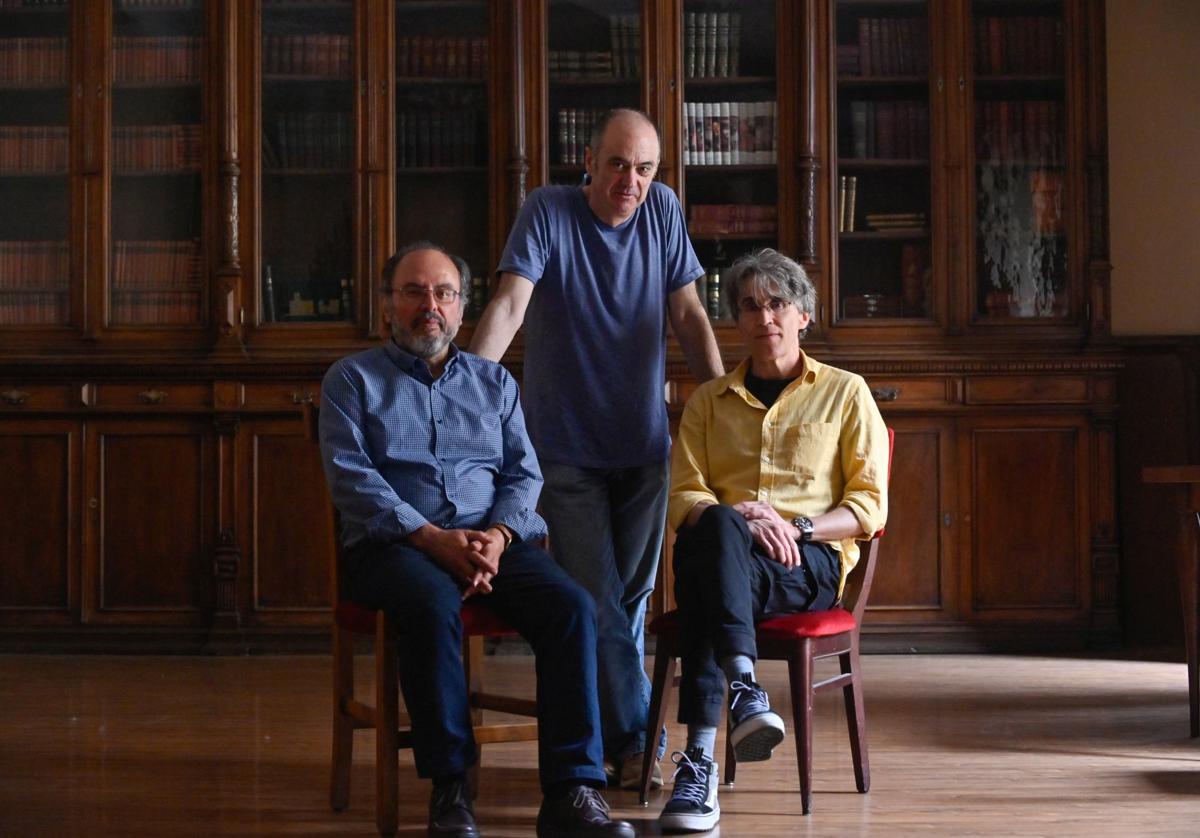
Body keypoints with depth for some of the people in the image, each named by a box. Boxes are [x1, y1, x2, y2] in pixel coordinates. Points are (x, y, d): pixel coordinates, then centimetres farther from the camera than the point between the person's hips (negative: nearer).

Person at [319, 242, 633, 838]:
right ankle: (448, 788, -28)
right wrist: (435, 539, -15)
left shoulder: (494, 382, 22)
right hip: (394, 544, -3)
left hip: (493, 538, 3)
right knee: (434, 607, -38)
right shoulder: (352, 380, 11)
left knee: (572, 607, -26)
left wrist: (497, 534, -10)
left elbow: (523, 474, 13)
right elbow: (352, 480, -2)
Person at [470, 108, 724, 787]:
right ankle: (636, 738, 2)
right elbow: (510, 305, -19)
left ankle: (599, 732, 21)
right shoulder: (548, 212, -9)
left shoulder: (663, 210, 1)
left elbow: (689, 314, 3)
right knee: (594, 600, -5)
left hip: (645, 443, 4)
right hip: (567, 445, -3)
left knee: (633, 596, 9)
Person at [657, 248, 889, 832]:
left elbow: (870, 506, 8)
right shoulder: (708, 401, 23)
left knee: (709, 585, -37)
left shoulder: (845, 393, 16)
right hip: (720, 550, 2)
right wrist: (739, 519, -12)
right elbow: (683, 498, 11)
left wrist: (797, 526, -10)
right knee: (719, 527, -38)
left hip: (810, 563, -2)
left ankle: (699, 760, -47)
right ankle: (743, 689, -49)